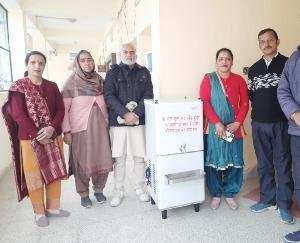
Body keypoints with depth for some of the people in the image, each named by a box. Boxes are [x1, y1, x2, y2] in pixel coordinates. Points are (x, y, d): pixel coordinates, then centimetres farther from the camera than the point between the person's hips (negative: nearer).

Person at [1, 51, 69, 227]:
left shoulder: (52, 86, 7)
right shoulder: (18, 87, -3)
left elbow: (61, 110, 1)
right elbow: (18, 114, -11)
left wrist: (51, 128, -16)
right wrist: (37, 135, -16)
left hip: (53, 136, 4)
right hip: (29, 138, -3)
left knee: (55, 171, 10)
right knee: (34, 174, 5)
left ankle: (53, 207, 27)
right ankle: (39, 212, 22)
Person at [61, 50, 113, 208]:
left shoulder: (100, 80, 8)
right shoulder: (71, 82, -3)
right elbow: (63, 108, -5)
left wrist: (108, 123, 11)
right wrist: (66, 131, -9)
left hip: (100, 126, 3)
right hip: (80, 127, -3)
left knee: (103, 160, 6)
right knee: (82, 162, 5)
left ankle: (99, 190, 29)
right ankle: (84, 194, 26)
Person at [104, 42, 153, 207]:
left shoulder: (144, 73, 10)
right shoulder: (113, 73, 7)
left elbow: (148, 96, 0)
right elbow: (109, 96, -5)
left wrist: (136, 114, -14)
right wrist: (125, 113, -18)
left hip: (139, 121, 1)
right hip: (118, 121, -1)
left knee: (140, 157, 7)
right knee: (119, 159, 6)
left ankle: (139, 188, 26)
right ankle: (118, 191, 22)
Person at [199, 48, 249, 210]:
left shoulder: (239, 80, 9)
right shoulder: (208, 79, 2)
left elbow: (245, 103, 5)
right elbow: (204, 103, -7)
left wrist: (237, 122, -9)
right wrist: (217, 123, -15)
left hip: (234, 128, 3)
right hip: (214, 128, -2)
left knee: (234, 162, 7)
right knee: (214, 162, 4)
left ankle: (230, 194, 26)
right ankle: (215, 194, 22)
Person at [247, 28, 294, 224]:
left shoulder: (287, 64, -1)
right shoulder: (253, 69, 11)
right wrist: (262, 106, 3)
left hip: (281, 123, -3)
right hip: (259, 123, 4)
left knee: (283, 164, 4)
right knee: (264, 164, 12)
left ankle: (284, 205, 19)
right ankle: (267, 200, 27)